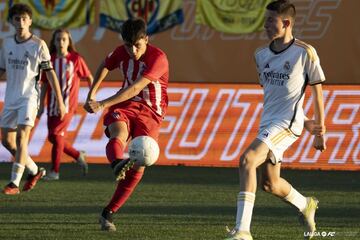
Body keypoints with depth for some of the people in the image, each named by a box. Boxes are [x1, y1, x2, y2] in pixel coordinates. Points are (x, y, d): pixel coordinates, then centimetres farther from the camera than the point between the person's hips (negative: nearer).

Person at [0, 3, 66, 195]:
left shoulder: (38, 45, -6)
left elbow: (50, 73, -3)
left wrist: (60, 101, -4)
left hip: (29, 96, -6)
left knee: (21, 137, -18)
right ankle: (34, 171, 26)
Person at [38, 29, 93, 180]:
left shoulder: (75, 59, -5)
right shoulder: (50, 60, 5)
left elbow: (89, 78, 3)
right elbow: (45, 84, 9)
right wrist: (41, 105, 7)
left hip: (68, 104, -5)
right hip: (53, 104, 5)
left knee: (56, 133, -15)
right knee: (53, 137, 6)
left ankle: (55, 171, -8)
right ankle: (78, 156, 28)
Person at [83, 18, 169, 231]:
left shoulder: (158, 58, -19)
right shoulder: (121, 53, 0)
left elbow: (135, 88, -28)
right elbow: (105, 66, 24)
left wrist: (102, 104, -33)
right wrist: (91, 94, 17)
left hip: (150, 112, -3)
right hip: (125, 105, 3)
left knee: (139, 164, -13)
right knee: (118, 136, -33)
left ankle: (108, 214, -6)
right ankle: (118, 165, -68)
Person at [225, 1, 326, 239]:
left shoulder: (305, 53, -7)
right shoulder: (261, 55, 10)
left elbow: (317, 91, 0)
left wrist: (320, 132, 3)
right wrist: (306, 122, 18)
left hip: (287, 124, -7)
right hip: (268, 122, 7)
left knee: (247, 159, -25)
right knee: (270, 184, 11)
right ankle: (306, 205, 44)